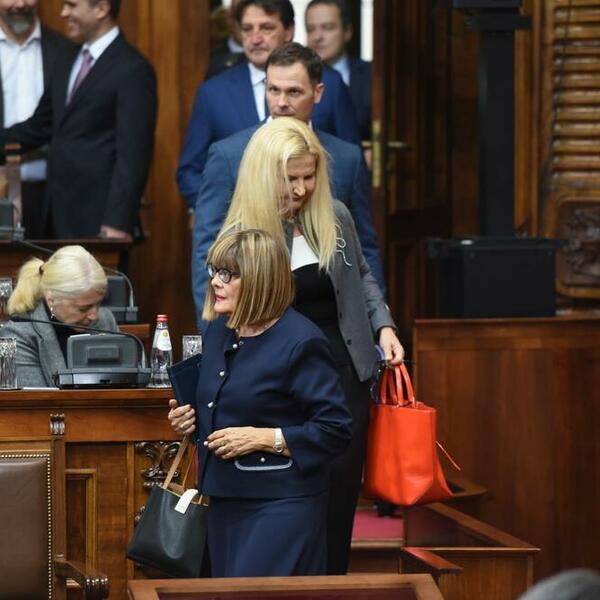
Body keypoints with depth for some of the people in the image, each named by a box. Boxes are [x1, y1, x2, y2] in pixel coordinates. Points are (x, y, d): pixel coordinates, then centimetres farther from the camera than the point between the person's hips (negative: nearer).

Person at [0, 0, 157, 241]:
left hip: (98, 218, -7)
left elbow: (132, 154, -15)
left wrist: (118, 222, -20)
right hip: (59, 214, 7)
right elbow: (38, 127, 20)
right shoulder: (66, 62, 16)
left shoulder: (133, 70, -11)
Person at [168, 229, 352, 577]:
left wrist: (263, 438, -20)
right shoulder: (219, 332, 11)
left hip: (281, 505, -8)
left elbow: (336, 430, -17)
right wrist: (191, 420, 6)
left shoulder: (301, 343, -15)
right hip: (225, 499, 8)